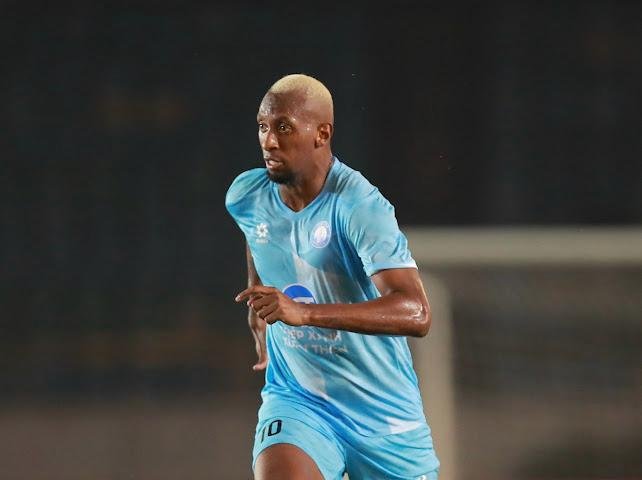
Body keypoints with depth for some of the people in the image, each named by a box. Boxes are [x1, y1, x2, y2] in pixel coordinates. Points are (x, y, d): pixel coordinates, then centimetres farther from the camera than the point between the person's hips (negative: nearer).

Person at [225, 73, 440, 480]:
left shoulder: (359, 206, -21)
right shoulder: (246, 198, -3)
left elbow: (416, 314, -34)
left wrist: (303, 312, -43)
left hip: (385, 416, -2)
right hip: (297, 400, 3)